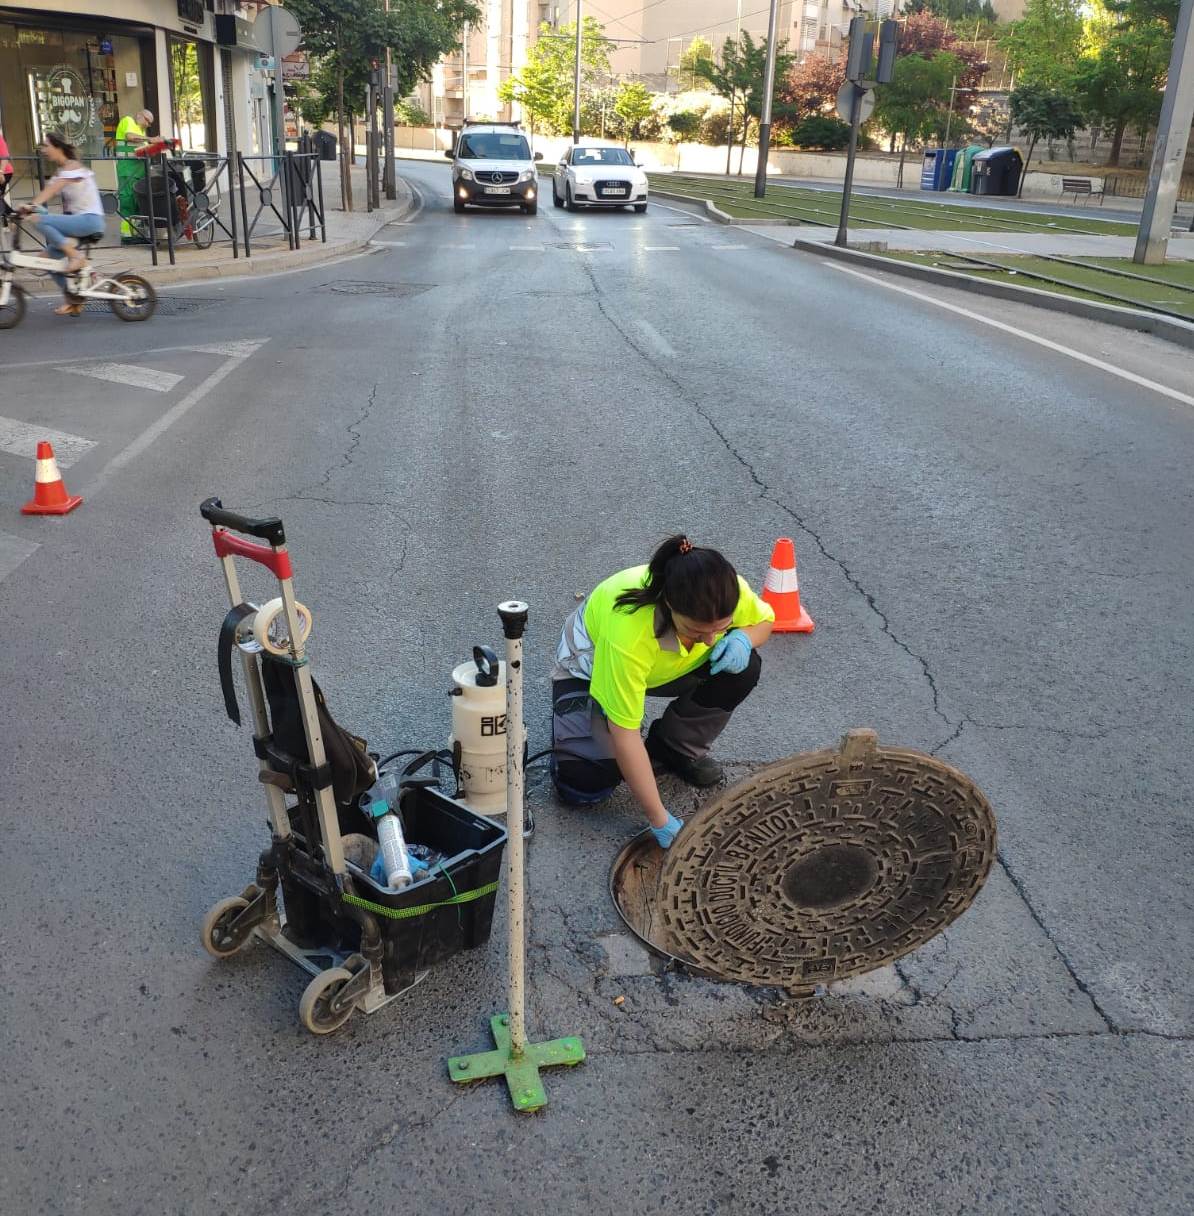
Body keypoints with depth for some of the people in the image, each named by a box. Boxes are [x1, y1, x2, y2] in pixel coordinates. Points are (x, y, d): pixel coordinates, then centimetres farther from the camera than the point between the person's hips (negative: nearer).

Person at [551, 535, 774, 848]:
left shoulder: (729, 593, -31)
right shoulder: (628, 630, -45)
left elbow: (764, 620, -4)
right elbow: (624, 733, -36)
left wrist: (742, 638, -30)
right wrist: (660, 821, -33)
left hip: (664, 666, 5)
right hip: (591, 667, -4)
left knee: (743, 668, -22)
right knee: (585, 784, -23)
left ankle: (678, 749, 2)